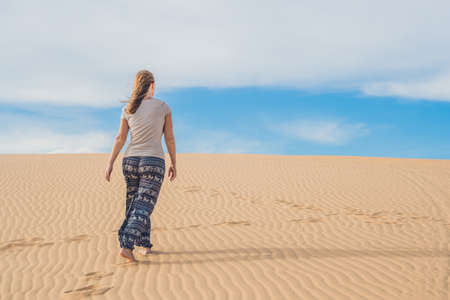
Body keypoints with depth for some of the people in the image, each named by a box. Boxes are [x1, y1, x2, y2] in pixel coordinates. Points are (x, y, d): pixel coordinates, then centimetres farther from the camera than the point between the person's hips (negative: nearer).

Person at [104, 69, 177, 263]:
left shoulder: (127, 109, 5)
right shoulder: (163, 106, -2)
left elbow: (120, 138, -2)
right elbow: (169, 138, 0)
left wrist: (110, 163, -3)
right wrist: (174, 163, 7)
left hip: (130, 161, 4)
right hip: (153, 163, -4)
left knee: (135, 204, 18)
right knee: (143, 208, -5)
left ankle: (145, 245, 24)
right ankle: (126, 246, -21)